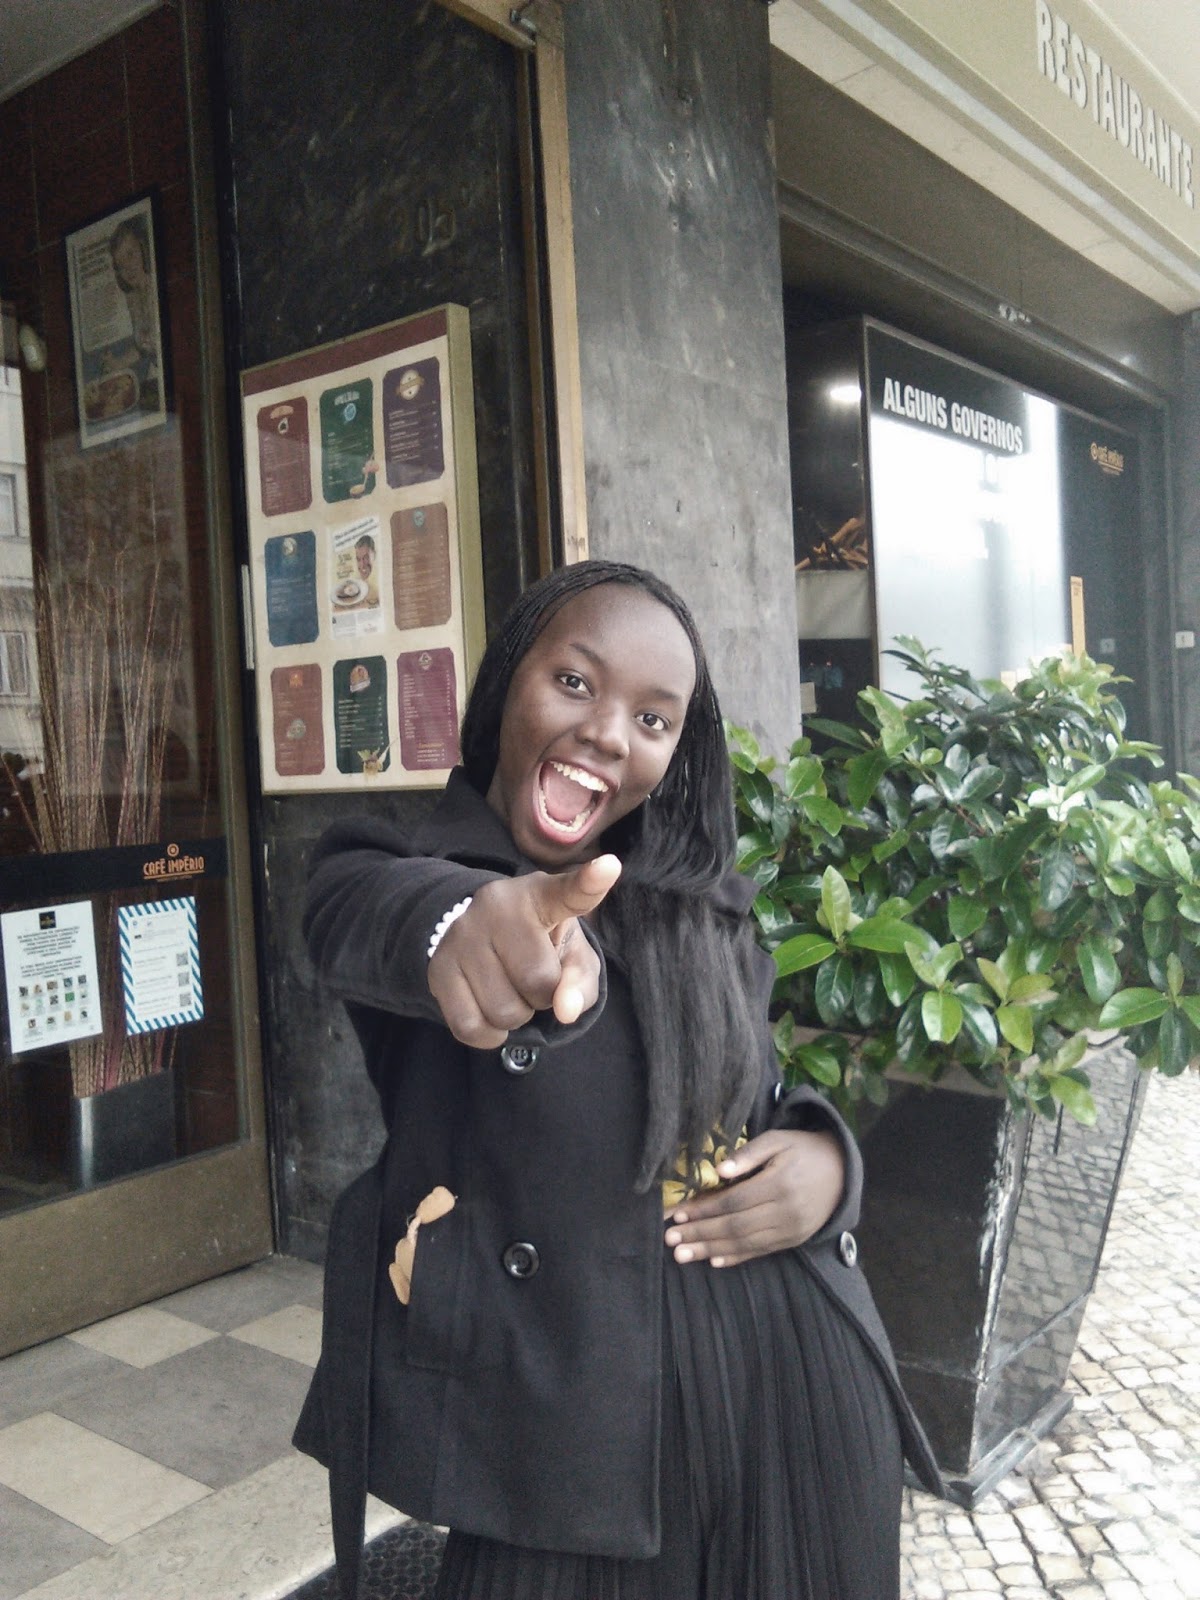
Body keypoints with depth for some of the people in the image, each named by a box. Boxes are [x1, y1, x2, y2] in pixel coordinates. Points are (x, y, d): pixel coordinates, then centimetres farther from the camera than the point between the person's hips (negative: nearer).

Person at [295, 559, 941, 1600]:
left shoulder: (702, 908, 5)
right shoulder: (404, 866, -8)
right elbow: (361, 909, -33)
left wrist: (828, 1159, -8)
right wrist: (460, 919, -56)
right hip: (566, 1425, -4)